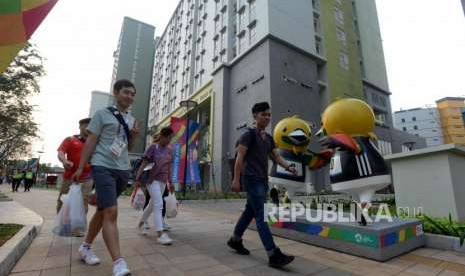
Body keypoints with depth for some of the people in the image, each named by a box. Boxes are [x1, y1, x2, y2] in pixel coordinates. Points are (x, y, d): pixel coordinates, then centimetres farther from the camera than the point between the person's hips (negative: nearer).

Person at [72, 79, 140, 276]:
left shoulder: (131, 119, 15)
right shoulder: (102, 114, -1)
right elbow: (91, 142, -2)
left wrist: (134, 135, 0)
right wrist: (80, 167, -3)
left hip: (123, 169, 6)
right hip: (103, 167, -6)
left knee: (103, 210, 17)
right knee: (110, 212, -14)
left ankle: (85, 247, 36)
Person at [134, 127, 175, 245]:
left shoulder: (170, 150, 9)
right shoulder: (153, 147, -6)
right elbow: (143, 164, -9)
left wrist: (170, 182, 16)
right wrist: (138, 179, -16)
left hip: (163, 181, 6)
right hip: (152, 180, -6)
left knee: (153, 204, 18)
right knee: (158, 205, -14)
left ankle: (141, 223, 39)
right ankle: (161, 234, -14)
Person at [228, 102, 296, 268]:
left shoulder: (269, 138, 15)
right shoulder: (249, 135, -7)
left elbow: (277, 157, 11)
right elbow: (240, 158, -11)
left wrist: (288, 167, -8)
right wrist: (236, 179, -16)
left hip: (263, 180, 8)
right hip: (252, 180, -8)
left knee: (250, 212, 16)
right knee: (262, 216, -9)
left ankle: (235, 240, 32)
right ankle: (274, 255, -7)